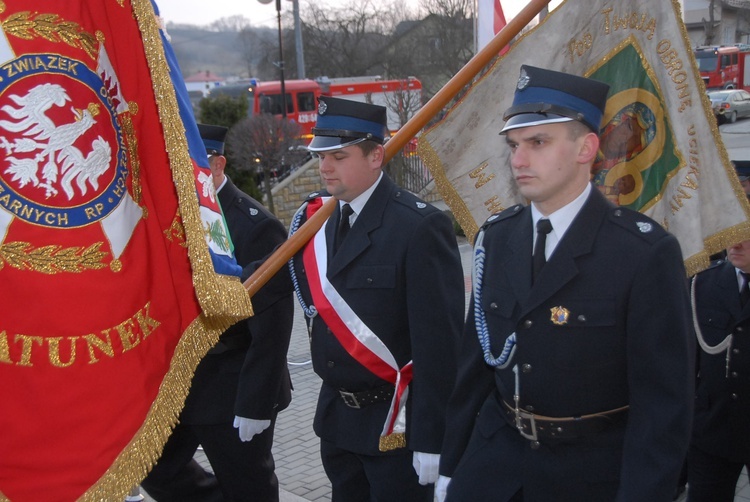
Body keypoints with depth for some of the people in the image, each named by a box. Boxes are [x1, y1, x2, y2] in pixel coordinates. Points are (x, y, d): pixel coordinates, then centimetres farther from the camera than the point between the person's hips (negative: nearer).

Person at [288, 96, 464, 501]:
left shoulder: (420, 226, -18)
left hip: (397, 422, -6)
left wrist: (431, 439, -18)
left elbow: (438, 341, -19)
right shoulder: (315, 219, 4)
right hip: (336, 417, 6)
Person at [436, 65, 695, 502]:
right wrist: (451, 467, 8)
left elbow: (663, 401, -15)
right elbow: (475, 359, 5)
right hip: (495, 457, 4)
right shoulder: (496, 237, 0)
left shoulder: (647, 252, -17)